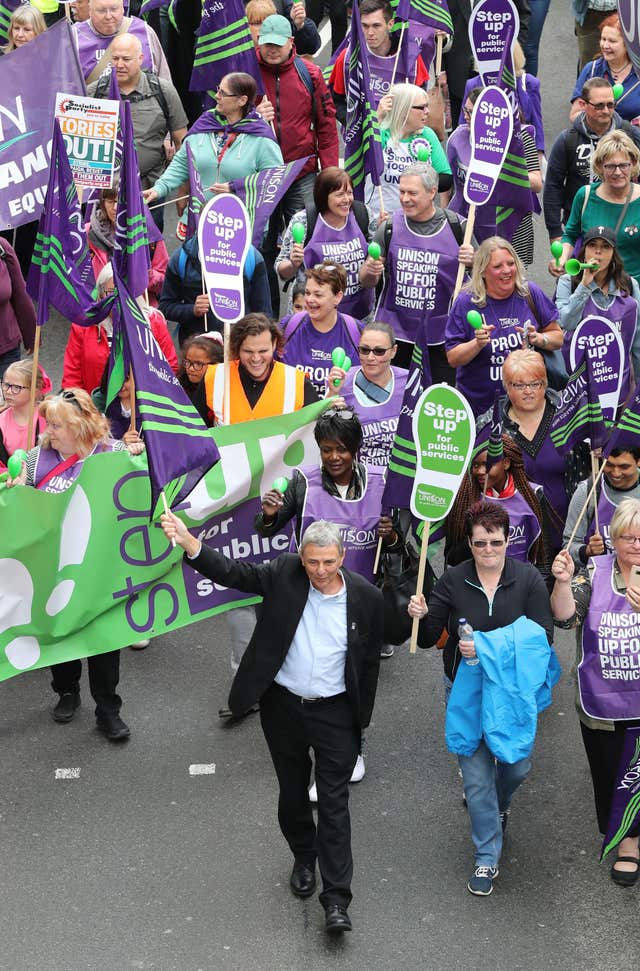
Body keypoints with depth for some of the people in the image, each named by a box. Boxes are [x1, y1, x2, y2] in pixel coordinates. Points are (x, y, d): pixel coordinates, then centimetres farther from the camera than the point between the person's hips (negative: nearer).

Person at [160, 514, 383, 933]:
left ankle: (336, 899, 2)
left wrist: (361, 718, 4)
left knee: (334, 802, -2)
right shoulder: (284, 574, -11)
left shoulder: (366, 598, -11)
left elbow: (369, 662, -1)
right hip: (283, 706, 2)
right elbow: (233, 572, -19)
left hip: (335, 712, -2)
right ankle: (304, 858, 44)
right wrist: (189, 543, -37)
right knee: (292, 791, 18)